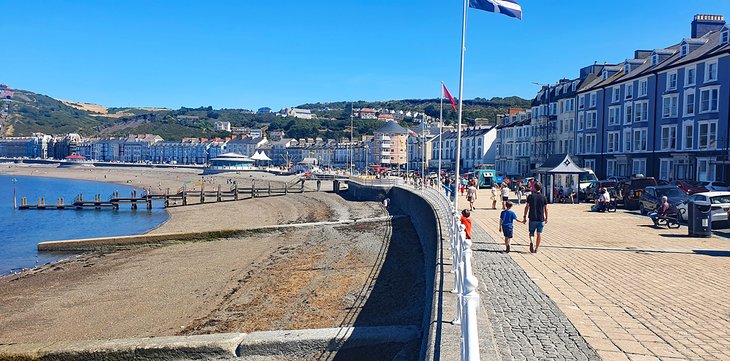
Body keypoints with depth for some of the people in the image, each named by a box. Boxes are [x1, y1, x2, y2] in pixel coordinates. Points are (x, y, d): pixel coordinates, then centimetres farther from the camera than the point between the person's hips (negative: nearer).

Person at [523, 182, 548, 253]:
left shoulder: (530, 196, -4)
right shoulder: (544, 197, 0)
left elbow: (527, 207, -3)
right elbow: (546, 209, 3)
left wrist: (524, 217, 3)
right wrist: (546, 218, 14)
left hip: (532, 218, -1)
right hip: (541, 219, 1)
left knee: (531, 232, 13)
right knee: (539, 234, 9)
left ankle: (531, 242, -16)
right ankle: (536, 249, 11)